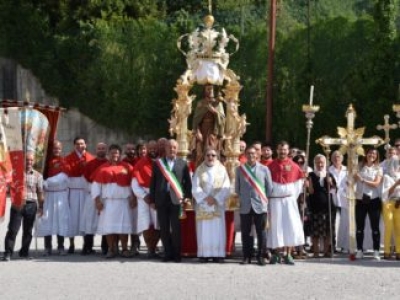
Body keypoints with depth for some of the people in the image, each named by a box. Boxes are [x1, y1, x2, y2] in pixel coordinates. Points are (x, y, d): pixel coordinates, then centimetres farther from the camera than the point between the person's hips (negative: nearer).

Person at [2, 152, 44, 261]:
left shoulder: (38, 175, 6)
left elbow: (40, 193, 7)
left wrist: (40, 207, 3)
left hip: (31, 205, 2)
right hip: (17, 205, -2)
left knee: (28, 230, 9)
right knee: (13, 229, -6)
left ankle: (24, 252, 20)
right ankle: (8, 253, -5)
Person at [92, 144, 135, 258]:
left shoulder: (127, 167, 6)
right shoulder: (102, 168, 7)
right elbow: (96, 185, 5)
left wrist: (132, 198, -1)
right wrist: (97, 200, -4)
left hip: (123, 201, 0)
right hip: (107, 201, 1)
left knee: (123, 225, -1)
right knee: (108, 226, -1)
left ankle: (124, 249, 6)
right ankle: (111, 249, 5)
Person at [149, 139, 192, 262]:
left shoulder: (183, 164, 8)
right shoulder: (158, 163, 10)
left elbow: (188, 182, 7)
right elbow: (153, 182, 8)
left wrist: (187, 198, -3)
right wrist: (152, 200, 3)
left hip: (176, 199, -2)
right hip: (162, 199, 2)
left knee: (176, 228, -3)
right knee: (164, 229, 4)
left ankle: (176, 254, 6)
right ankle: (168, 253, 12)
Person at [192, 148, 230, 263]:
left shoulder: (222, 169, 6)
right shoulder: (199, 170, 5)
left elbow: (226, 187, -1)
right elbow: (195, 187, -2)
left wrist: (215, 198, -11)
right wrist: (206, 197, -13)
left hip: (218, 204, 0)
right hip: (203, 205, 0)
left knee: (217, 229, -3)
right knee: (204, 229, -3)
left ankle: (218, 254, -1)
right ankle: (204, 254, -2)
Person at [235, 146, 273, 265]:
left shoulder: (264, 169, 5)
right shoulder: (240, 169, 8)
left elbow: (269, 187, 7)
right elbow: (237, 187, 12)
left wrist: (264, 200, 2)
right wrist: (241, 199, 6)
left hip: (260, 206, -1)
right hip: (245, 206, 1)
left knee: (261, 232, 0)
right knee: (246, 232, 3)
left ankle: (261, 256, 7)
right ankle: (247, 257, 10)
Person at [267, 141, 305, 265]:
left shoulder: (293, 166, 3)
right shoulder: (271, 166, 2)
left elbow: (300, 180, 9)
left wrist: (294, 195, 5)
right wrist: (268, 196, -1)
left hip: (289, 200, 0)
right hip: (274, 200, 0)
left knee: (290, 226, -5)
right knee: (275, 226, 1)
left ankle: (288, 254, 0)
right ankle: (276, 254, 8)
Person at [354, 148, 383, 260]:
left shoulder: (378, 169, 4)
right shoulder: (359, 167, 7)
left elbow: (376, 184, -9)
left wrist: (362, 180, -16)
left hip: (373, 200, -1)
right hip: (360, 200, 1)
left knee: (375, 227, -1)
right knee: (359, 227, 4)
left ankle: (376, 251, 0)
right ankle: (359, 250, 11)